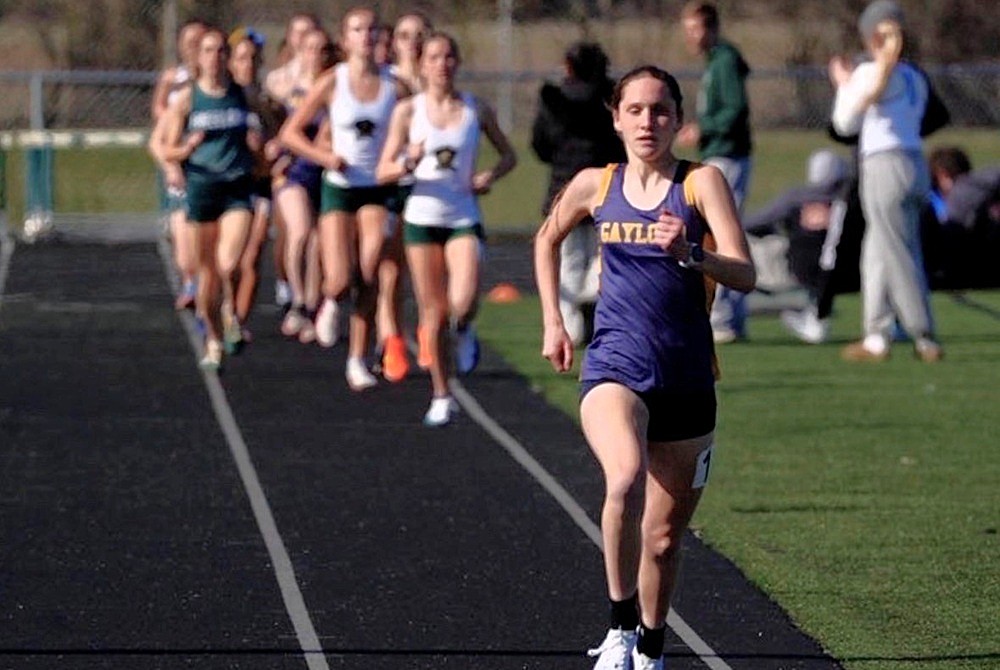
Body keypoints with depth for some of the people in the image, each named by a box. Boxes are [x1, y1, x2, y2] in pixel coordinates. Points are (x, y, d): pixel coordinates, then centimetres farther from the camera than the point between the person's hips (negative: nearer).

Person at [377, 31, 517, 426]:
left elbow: (508, 155, 15)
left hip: (464, 219, -1)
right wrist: (409, 162, -22)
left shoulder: (477, 111, 2)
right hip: (422, 217, 1)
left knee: (463, 302, -23)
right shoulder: (408, 111, 0)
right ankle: (441, 397, 18)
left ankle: (464, 331, 15)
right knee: (433, 312, 4)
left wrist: (490, 176, -6)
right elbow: (383, 172, 0)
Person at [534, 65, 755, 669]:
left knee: (664, 538, 9)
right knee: (625, 478, -32)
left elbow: (745, 275, -13)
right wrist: (553, 321, 19)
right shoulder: (596, 186, 5)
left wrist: (690, 254, -31)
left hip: (686, 381, 0)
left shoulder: (703, 183, -3)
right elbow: (548, 239, 26)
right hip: (614, 369, 0)